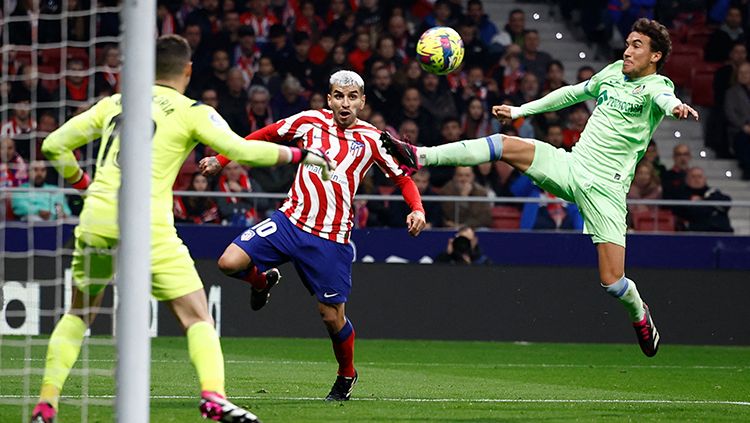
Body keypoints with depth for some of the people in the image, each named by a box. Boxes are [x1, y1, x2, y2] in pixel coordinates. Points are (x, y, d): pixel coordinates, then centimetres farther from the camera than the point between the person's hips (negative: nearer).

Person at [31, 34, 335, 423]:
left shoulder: (112, 104, 16)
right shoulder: (192, 112, 3)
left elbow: (54, 145, 17)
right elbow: (243, 151, -7)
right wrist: (301, 154, 5)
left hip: (96, 221, 4)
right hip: (147, 225, -4)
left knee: (78, 314, 23)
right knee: (197, 318, 0)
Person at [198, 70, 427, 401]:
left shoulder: (372, 139, -2)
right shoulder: (310, 122, 3)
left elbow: (402, 177, 7)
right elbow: (264, 137, 15)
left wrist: (417, 209, -12)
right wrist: (221, 160, 11)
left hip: (330, 239, -2)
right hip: (290, 221, 2)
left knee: (332, 317, 0)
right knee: (230, 262, -17)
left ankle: (346, 376, 29)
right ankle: (263, 280, 19)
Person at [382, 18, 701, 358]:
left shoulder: (656, 86, -6)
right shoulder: (613, 73, 13)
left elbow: (666, 99, -31)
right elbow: (571, 93, 29)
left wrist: (677, 108, -56)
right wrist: (520, 111, 33)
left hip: (604, 187, -5)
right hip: (570, 164, 5)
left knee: (612, 282, -10)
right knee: (506, 145, -14)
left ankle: (639, 315, 24)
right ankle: (418, 157, -16)